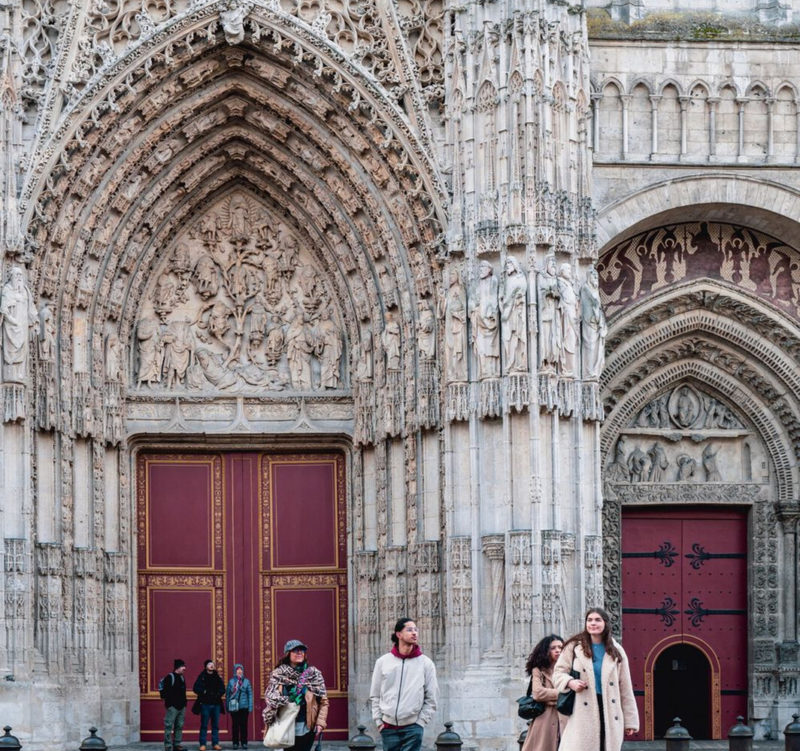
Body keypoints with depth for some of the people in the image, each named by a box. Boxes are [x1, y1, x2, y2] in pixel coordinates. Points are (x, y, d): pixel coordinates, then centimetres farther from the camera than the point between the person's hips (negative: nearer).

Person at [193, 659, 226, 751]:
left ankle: (215, 743, 10)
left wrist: (218, 694, -5)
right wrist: (204, 692, -16)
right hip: (205, 704, -4)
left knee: (215, 725, 5)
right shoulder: (202, 677, 1)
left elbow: (222, 688, 12)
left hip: (216, 704, 4)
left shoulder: (217, 677, 13)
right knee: (204, 725, -2)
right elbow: (196, 688, -5)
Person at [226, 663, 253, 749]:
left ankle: (244, 742, 9)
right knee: (235, 725, 1)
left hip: (244, 707, 0)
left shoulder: (246, 681, 5)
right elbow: (227, 694, 5)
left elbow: (250, 694, 6)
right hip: (234, 707, 0)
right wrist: (227, 707, 1)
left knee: (244, 725, 2)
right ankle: (235, 743, 7)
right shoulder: (231, 681, 3)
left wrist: (250, 706, 0)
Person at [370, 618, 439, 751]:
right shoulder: (383, 662, 5)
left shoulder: (426, 664, 1)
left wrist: (420, 722, -4)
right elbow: (375, 696, 11)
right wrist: (378, 720, 3)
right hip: (388, 728, 2)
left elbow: (431, 699, 3)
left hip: (412, 728, -2)